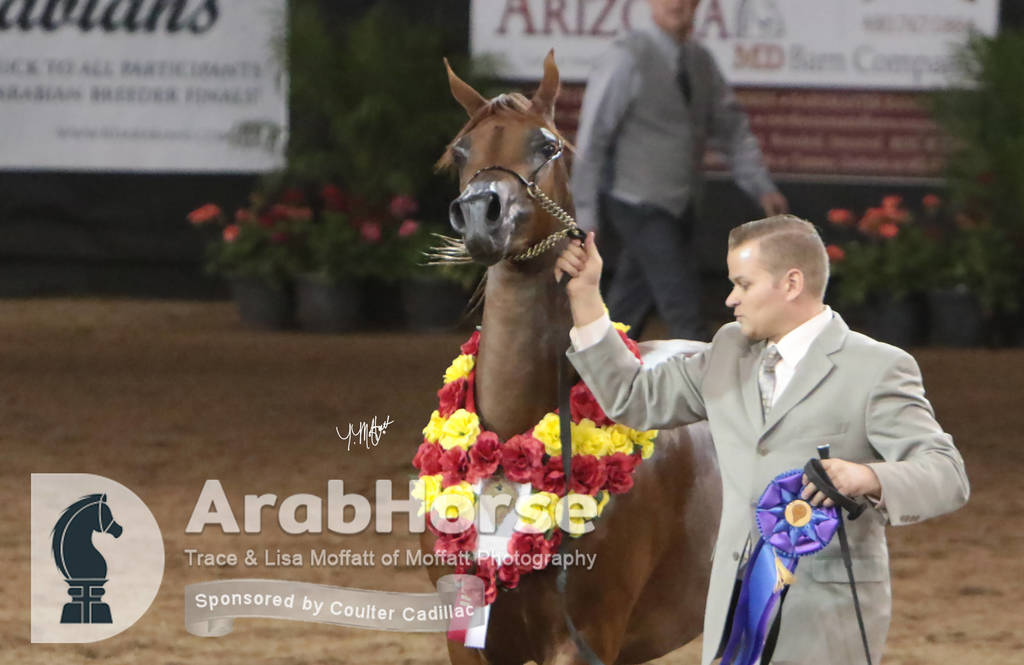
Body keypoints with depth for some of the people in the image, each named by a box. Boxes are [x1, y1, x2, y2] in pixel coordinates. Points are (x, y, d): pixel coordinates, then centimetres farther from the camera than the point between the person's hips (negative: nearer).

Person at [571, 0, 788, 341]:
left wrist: (762, 187, 5)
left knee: (629, 311, 13)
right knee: (684, 314, -11)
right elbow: (591, 138, -12)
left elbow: (732, 129, 16)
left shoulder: (700, 61, 7)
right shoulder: (627, 59, -14)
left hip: (677, 208, 7)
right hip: (639, 207, -7)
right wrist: (585, 216, -14)